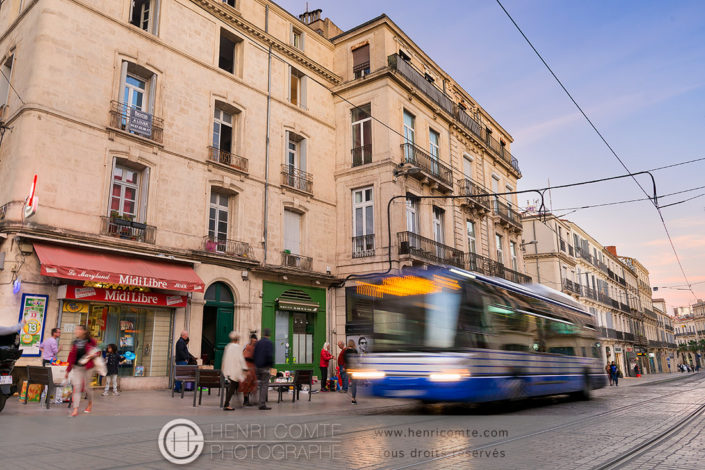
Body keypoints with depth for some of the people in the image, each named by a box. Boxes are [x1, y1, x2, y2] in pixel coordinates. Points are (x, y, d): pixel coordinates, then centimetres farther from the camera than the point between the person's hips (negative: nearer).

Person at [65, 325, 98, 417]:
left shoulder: (90, 341, -3)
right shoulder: (75, 342, 6)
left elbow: (98, 351, 7)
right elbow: (71, 356, 10)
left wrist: (93, 355, -16)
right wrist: (68, 370, 11)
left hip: (88, 367, -3)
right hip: (77, 367, 3)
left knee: (86, 387, 6)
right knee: (77, 387, -7)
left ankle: (90, 403, 33)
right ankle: (75, 409, -7)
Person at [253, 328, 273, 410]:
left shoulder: (258, 343, 10)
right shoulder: (269, 343, -11)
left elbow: (254, 354, 12)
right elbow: (270, 355, -19)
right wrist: (271, 364, -7)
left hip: (258, 366, 6)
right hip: (265, 366, -6)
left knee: (261, 385, 18)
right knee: (265, 385, -3)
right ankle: (262, 404, -3)